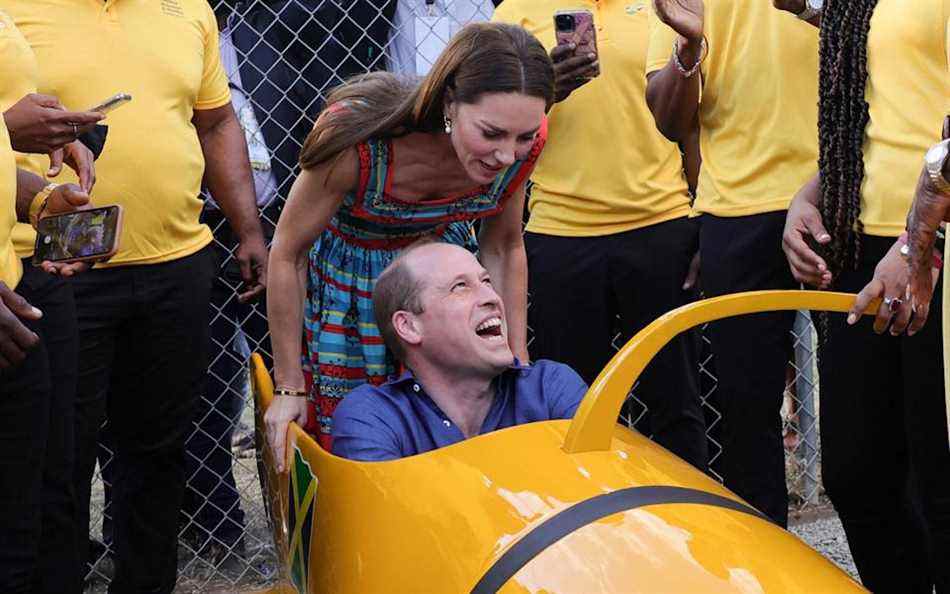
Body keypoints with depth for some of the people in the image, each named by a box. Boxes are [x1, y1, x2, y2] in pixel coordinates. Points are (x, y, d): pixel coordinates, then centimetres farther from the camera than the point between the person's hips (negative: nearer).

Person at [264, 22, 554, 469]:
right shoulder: (360, 138, -37)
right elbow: (287, 252, -21)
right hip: (348, 278, -3)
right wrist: (289, 387, -15)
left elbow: (504, 248, -3)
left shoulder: (522, 144, -25)